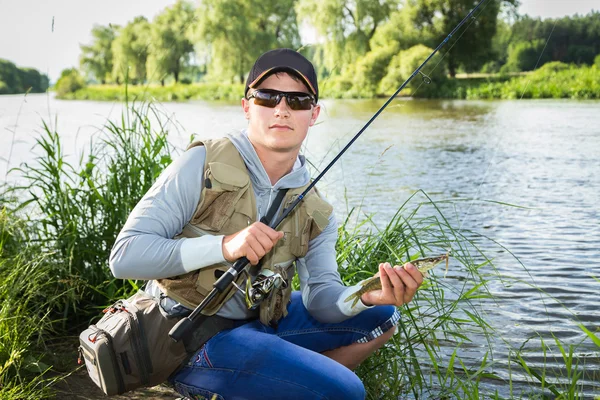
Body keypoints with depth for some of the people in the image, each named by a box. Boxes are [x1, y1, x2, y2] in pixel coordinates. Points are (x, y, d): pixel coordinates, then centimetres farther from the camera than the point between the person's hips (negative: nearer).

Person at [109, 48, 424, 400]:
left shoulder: (315, 212, 5)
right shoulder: (203, 164, -12)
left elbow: (321, 298, -2)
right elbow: (124, 256, -18)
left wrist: (367, 296, -25)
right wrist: (224, 246, -30)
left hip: (256, 324, 7)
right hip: (185, 335, -7)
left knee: (381, 317, 6)